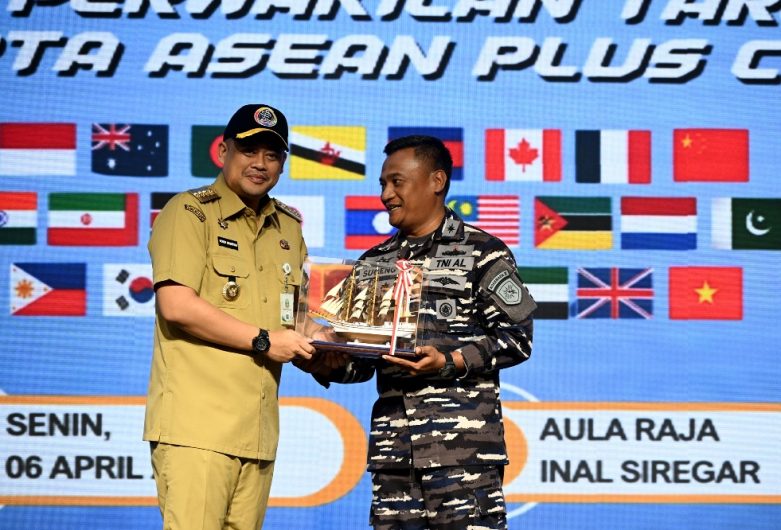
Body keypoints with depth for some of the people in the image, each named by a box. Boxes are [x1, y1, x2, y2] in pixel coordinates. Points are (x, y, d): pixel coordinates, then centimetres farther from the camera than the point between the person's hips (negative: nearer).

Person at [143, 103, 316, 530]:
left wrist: (312, 343, 3)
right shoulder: (189, 212, 0)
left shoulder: (288, 228, 20)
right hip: (196, 424, -6)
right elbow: (176, 305, -13)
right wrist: (262, 340, -9)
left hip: (257, 428, 6)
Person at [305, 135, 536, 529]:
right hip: (393, 447, 5)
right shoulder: (375, 263, 20)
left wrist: (451, 362, -16)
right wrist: (328, 367, -1)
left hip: (463, 441, -5)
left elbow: (517, 337, -4)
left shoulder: (481, 252, 3)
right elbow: (362, 359, 21)